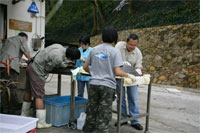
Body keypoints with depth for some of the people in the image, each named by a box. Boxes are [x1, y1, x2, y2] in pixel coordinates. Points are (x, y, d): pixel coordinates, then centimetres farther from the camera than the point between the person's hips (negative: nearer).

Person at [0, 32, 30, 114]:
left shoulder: (8, 39, 33)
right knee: (11, 88, -5)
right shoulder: (22, 39, 13)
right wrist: (30, 60, 18)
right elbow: (26, 51, 1)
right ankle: (12, 110, -2)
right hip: (10, 64, -7)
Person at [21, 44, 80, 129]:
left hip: (32, 66, 10)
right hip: (37, 72, -10)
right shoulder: (58, 58, -28)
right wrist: (63, 65, -2)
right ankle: (41, 123, 0)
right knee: (39, 96, -5)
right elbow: (48, 67, -14)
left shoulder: (60, 47, -4)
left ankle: (24, 115, 38)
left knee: (28, 92, 21)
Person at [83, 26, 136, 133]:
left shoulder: (94, 50, 6)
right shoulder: (115, 52, -7)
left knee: (91, 110, 16)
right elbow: (117, 72, -15)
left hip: (94, 83, 4)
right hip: (107, 85, -4)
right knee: (104, 114, 4)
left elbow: (85, 67, 11)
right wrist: (129, 76, 1)